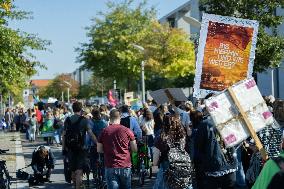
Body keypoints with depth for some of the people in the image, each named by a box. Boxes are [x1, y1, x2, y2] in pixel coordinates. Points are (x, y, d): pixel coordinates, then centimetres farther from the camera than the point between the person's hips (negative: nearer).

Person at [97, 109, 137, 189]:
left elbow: (99, 150, 3)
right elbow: (134, 149, 0)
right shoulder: (127, 131, -4)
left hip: (110, 167, 0)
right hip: (125, 166, 0)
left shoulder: (104, 132, -3)